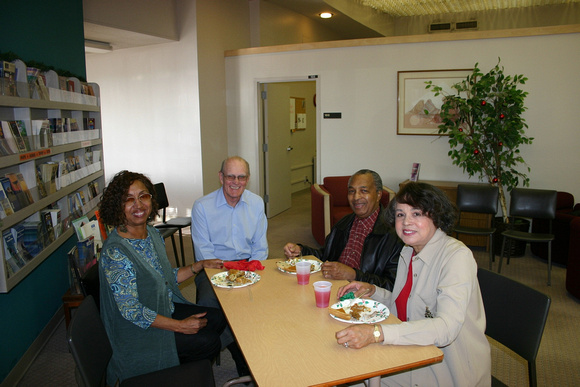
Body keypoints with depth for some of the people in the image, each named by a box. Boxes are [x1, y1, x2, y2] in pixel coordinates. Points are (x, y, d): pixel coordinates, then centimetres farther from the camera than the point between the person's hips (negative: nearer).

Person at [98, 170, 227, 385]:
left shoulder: (153, 234, 0)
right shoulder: (115, 252, -27)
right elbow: (131, 310, -25)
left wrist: (200, 265, 2)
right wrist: (179, 326, -21)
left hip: (166, 310, 8)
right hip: (137, 331, -8)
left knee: (218, 318, 2)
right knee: (209, 341, -13)